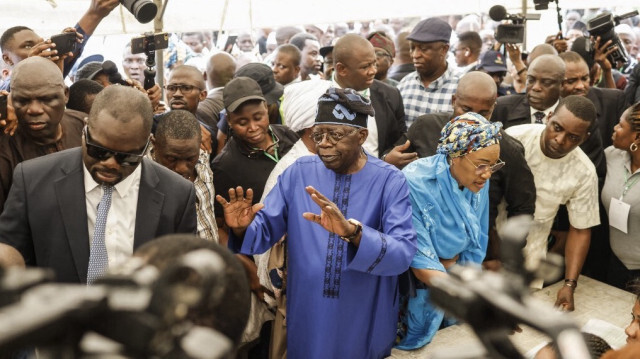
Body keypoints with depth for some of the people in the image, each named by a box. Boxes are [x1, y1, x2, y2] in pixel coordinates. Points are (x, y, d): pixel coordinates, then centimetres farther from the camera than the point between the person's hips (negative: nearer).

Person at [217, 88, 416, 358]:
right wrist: (243, 228, -26)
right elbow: (265, 229, -4)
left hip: (365, 324, -2)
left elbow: (403, 253, -23)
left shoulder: (389, 180, -11)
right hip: (306, 318, 2)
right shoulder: (299, 172, -2)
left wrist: (352, 232, -40)